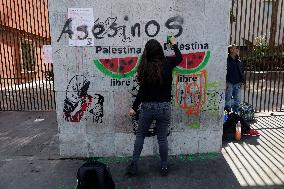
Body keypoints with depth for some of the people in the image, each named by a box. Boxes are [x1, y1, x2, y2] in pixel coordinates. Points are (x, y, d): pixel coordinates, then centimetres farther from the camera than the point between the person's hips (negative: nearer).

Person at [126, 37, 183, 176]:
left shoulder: (145, 67, -9)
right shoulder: (168, 63, -4)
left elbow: (142, 90, -9)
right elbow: (179, 58, 18)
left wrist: (134, 107, 0)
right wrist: (174, 44, 34)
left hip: (147, 106, -1)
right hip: (164, 107, 2)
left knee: (140, 135, 16)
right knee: (162, 138, 13)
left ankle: (134, 165, 20)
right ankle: (164, 167, 26)